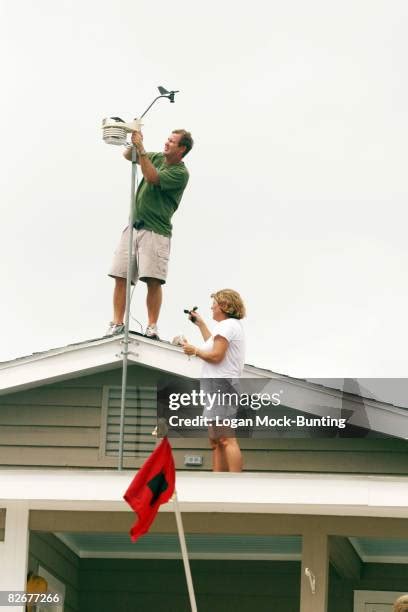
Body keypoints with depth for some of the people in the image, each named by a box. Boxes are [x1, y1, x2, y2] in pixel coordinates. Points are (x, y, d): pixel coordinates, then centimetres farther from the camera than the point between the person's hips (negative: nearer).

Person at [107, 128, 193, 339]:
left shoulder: (181, 173, -7)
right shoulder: (158, 158, 14)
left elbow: (152, 177, -19)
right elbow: (127, 155, 25)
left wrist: (141, 148, -18)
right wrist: (134, 141, 6)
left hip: (156, 231, -6)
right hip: (134, 226, 6)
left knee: (153, 280, -14)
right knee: (120, 277, -3)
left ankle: (152, 327, -10)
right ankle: (117, 324, -3)